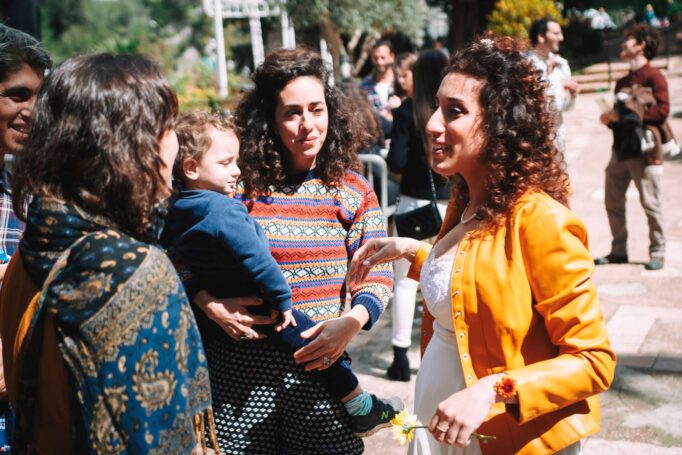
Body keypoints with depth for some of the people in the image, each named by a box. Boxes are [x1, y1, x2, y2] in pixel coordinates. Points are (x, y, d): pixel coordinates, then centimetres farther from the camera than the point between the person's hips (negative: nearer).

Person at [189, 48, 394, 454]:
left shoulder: (352, 189, 1)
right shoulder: (238, 181, -3)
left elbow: (377, 275, 0)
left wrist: (352, 321, -18)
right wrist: (211, 305, -15)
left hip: (320, 362, 1)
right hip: (241, 363, 0)